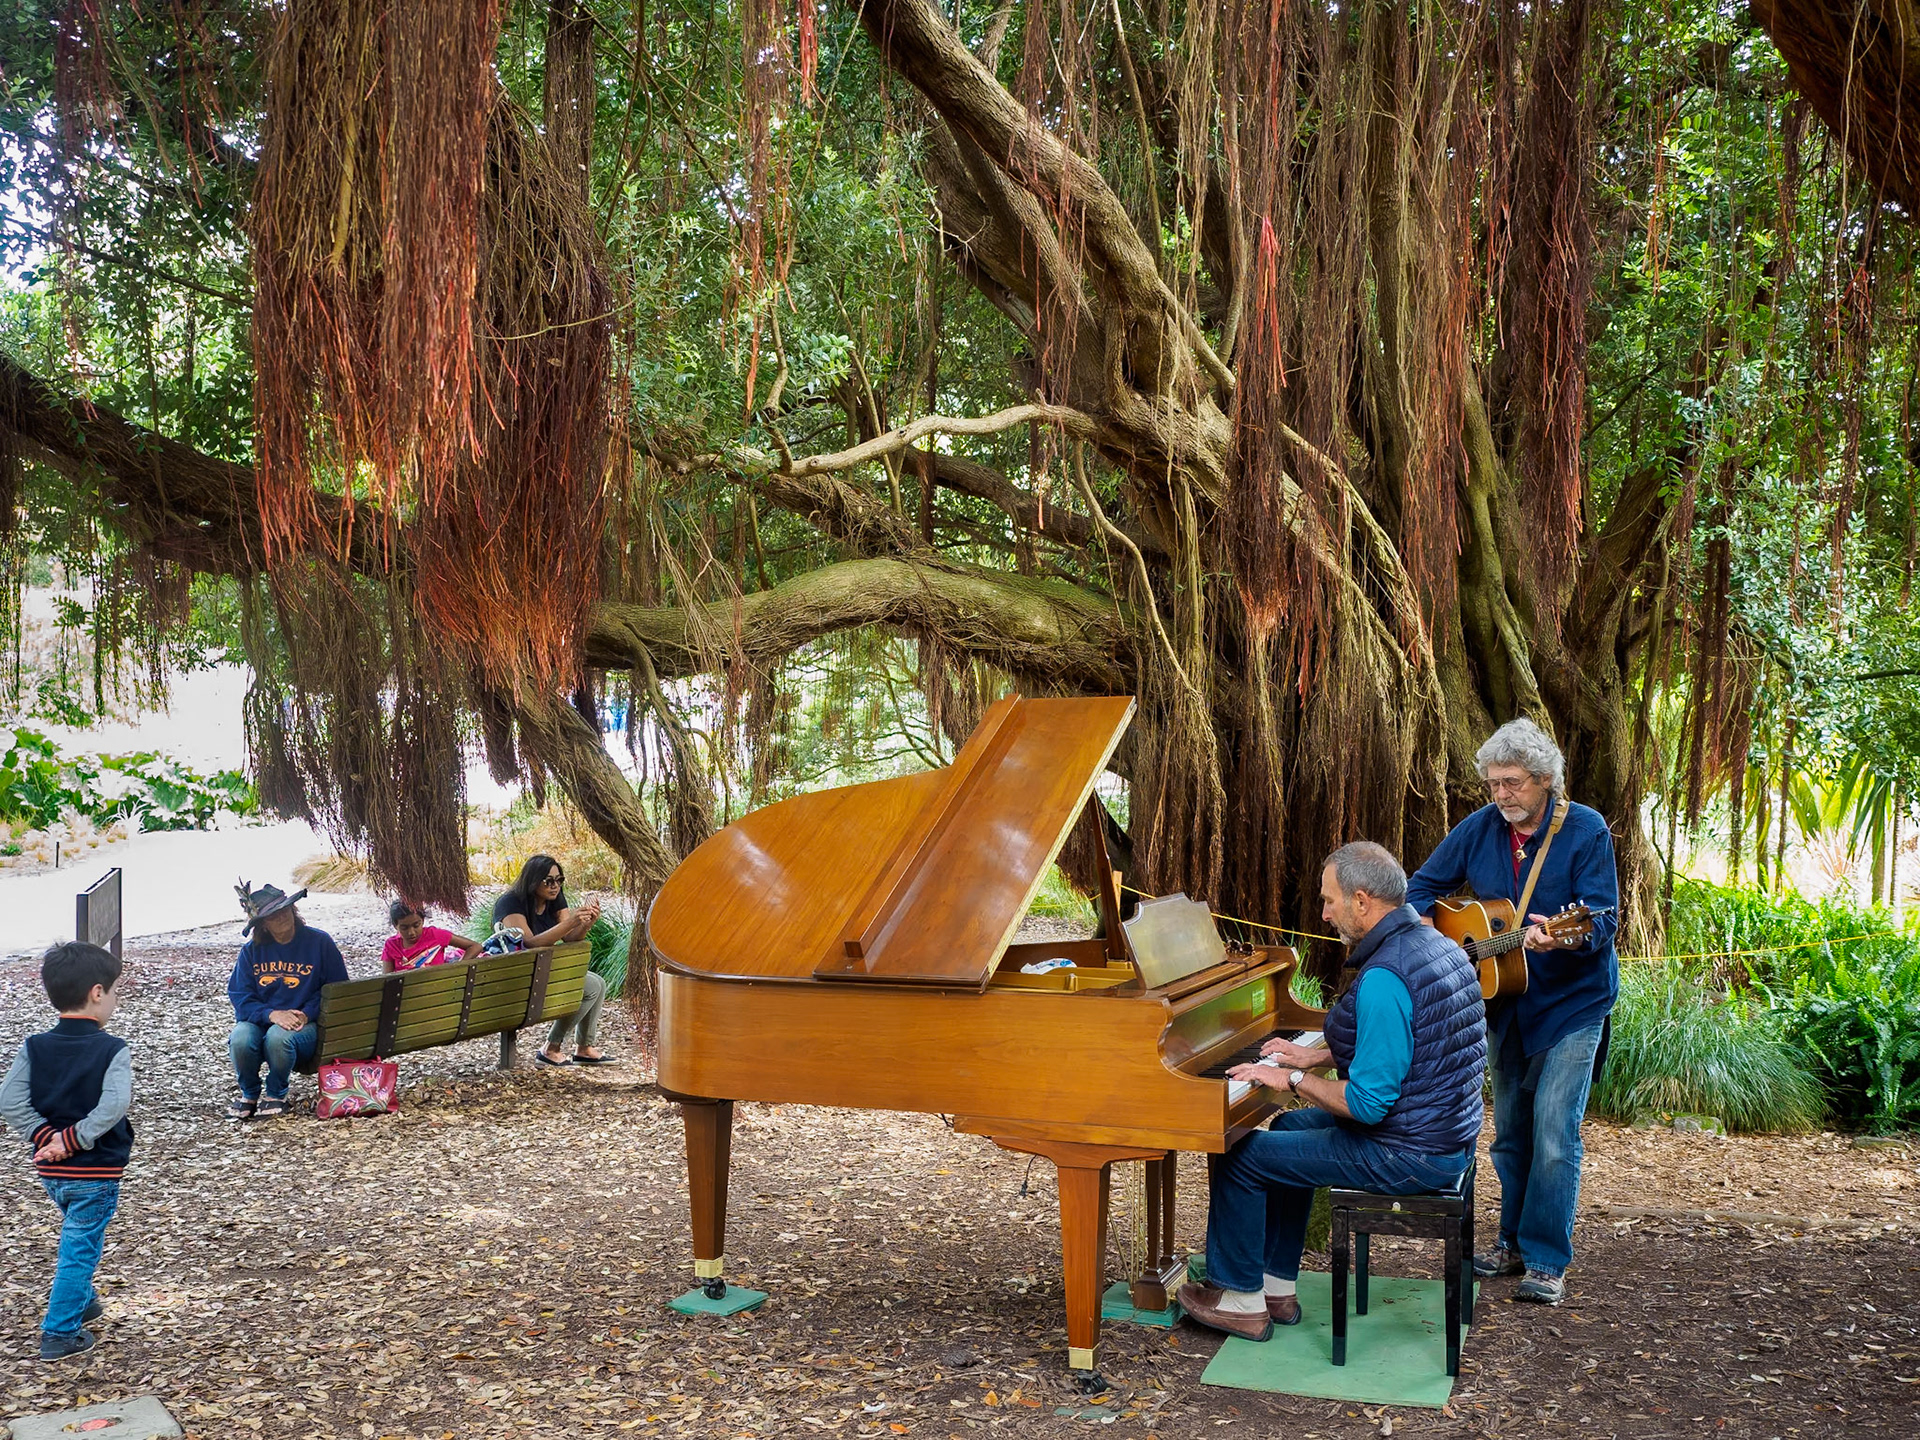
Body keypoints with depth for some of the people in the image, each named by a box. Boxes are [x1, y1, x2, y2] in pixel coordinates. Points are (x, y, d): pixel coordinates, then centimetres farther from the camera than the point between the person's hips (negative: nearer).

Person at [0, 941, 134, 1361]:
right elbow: (113, 1106, -29)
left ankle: (81, 1300, 43)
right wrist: (74, 1140, -19)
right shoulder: (112, 1050, -16)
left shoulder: (34, 1047, -2)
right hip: (96, 1173, -6)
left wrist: (45, 1135, -9)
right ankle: (60, 1333, 10)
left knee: (77, 1237, 28)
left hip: (50, 1170, 6)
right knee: (79, 1249, 6)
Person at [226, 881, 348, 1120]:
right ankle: (249, 1095, 0)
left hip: (305, 1025, -2)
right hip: (260, 1021, 2)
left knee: (279, 1036, -36)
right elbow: (240, 997, 0)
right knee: (240, 1039, -32)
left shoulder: (319, 941, 0)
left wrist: (306, 1014, -14)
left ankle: (276, 1096, -7)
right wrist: (272, 1014, -19)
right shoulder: (251, 951, 6)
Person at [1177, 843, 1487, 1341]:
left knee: (1238, 1158, -1)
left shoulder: (1383, 978, -27)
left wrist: (1292, 1079, -14)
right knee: (1291, 1128, 28)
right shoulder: (1437, 945, 5)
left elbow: (1367, 1103, -27)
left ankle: (1241, 1299, 14)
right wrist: (1315, 1054, 15)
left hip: (1408, 1156, -10)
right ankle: (1278, 1287, 31)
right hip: (1450, 1134, 10)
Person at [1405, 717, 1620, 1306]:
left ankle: (1547, 1262, 0)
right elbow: (1424, 885, 7)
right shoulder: (1480, 828, -1)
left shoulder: (1584, 830, -15)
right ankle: (1514, 1243, 27)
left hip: (1572, 999, -5)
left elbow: (1603, 918, -19)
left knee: (1553, 1134, -9)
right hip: (1506, 1001, 5)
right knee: (1509, 1131, 13)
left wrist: (1561, 941, -40)